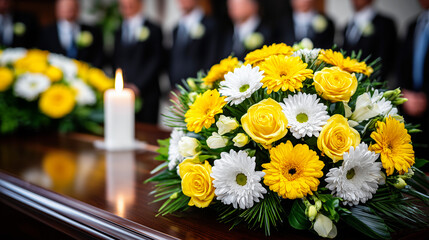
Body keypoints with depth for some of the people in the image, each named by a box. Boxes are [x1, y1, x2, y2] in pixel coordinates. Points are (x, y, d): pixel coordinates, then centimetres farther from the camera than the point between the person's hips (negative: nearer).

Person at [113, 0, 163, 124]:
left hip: (146, 95, -4)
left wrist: (137, 86, -12)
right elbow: (116, 62, 17)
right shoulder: (119, 32, 16)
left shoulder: (153, 30, 0)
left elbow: (156, 62, -6)